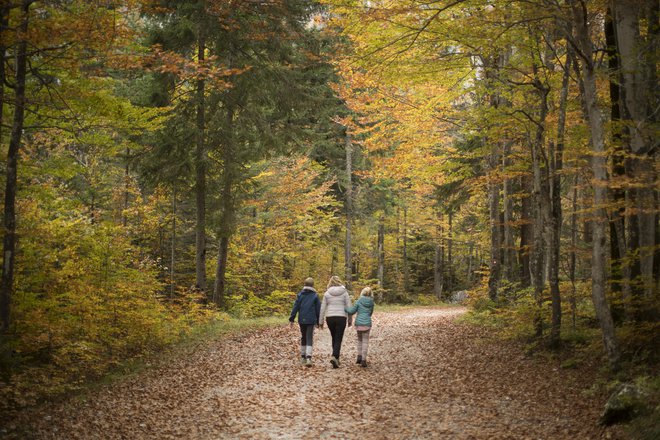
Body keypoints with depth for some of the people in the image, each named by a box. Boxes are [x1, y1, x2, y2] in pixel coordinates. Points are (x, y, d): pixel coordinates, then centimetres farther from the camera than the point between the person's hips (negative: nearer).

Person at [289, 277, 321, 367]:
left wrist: (292, 319, 2)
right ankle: (308, 358, -20)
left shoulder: (300, 294, 4)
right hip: (311, 320, -2)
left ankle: (303, 357, 24)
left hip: (302, 320, 2)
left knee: (303, 338, 18)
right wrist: (319, 321, 10)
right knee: (309, 339, -3)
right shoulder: (315, 295, -1)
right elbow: (318, 309, 2)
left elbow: (295, 307, 0)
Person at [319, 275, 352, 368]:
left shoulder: (327, 293, 2)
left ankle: (336, 358, 24)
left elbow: (323, 308, 2)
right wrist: (350, 319, 9)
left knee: (334, 338, 18)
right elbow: (349, 307, -1)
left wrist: (321, 321, 9)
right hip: (341, 318, -2)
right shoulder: (344, 292, -1)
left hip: (330, 318, 2)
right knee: (338, 339, -2)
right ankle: (334, 357, -22)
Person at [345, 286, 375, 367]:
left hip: (359, 323, 0)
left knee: (360, 340, 20)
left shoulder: (359, 301, -4)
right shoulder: (371, 303, 3)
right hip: (367, 323, 0)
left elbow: (351, 311, -3)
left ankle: (359, 356, 13)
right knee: (365, 342, 3)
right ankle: (363, 360, -3)